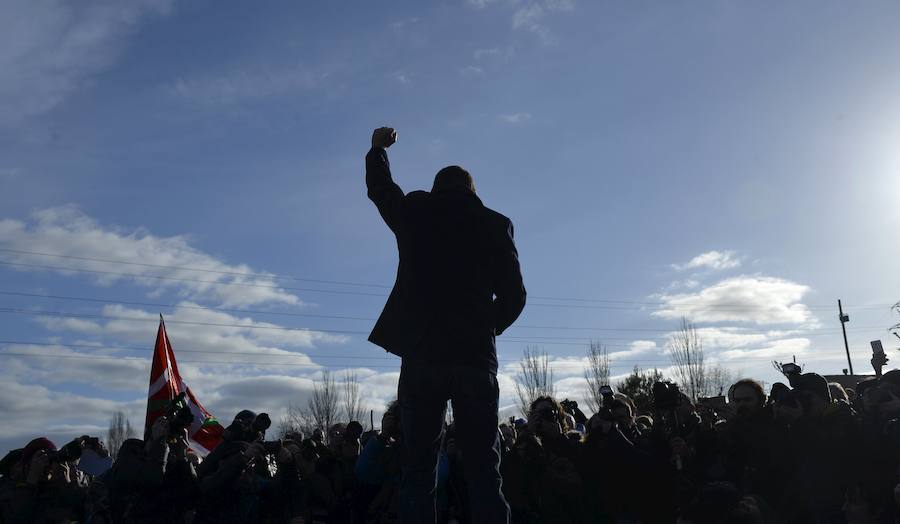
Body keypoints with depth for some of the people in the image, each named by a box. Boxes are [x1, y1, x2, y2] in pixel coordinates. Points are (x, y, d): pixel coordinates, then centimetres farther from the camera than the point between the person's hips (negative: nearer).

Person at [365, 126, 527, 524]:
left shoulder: (415, 213, 9)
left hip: (421, 354, 0)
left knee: (418, 471, 2)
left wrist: (378, 150, 48)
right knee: (483, 472, 2)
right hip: (476, 356, 0)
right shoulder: (495, 224, 7)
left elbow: (379, 188, 29)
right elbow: (513, 296, 5)